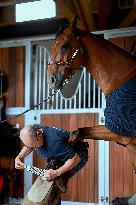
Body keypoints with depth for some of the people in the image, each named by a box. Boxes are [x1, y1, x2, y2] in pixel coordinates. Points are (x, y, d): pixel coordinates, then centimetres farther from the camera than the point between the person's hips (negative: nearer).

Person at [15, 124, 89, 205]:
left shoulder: (54, 140, -41)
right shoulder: (32, 132, -16)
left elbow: (75, 158, -35)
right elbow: (29, 147, 9)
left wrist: (56, 173, -42)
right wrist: (18, 157, -9)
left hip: (79, 156, -8)